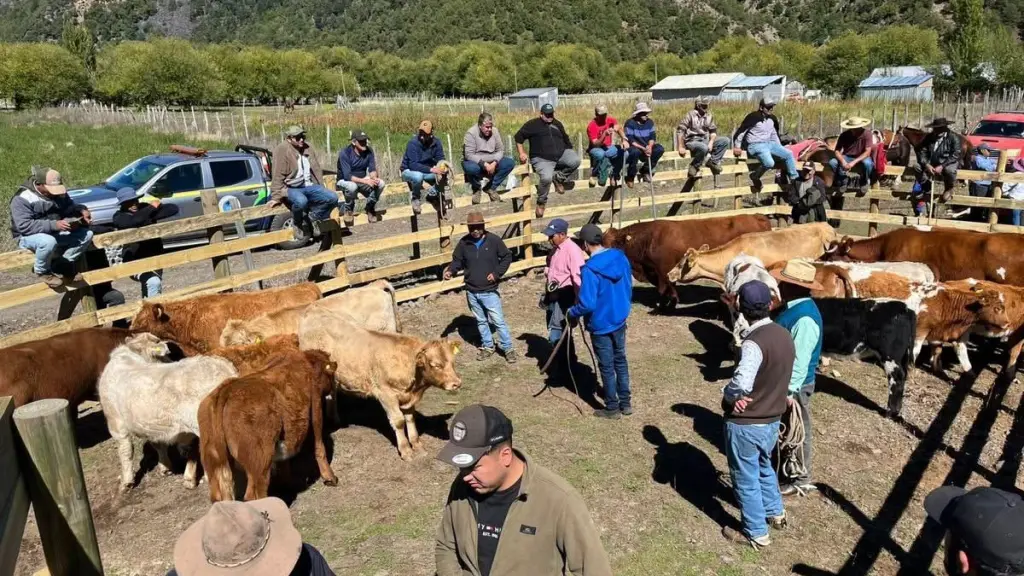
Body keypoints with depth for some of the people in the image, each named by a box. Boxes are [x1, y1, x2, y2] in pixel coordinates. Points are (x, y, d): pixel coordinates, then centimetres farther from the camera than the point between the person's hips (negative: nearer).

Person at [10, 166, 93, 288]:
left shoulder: (58, 192, 0)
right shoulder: (22, 198, -21)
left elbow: (70, 206, 11)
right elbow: (24, 226, -29)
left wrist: (82, 210, -16)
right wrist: (54, 224, -38)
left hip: (56, 232, 7)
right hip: (28, 236, -7)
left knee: (87, 234, -12)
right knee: (48, 241, -41)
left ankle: (63, 265, 1)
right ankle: (42, 271, -11)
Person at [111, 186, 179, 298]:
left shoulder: (145, 208, 0)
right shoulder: (119, 217, -11)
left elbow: (173, 209, -9)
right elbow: (133, 221, -34)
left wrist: (151, 216, -18)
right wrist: (152, 208, -23)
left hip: (155, 258, 6)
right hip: (135, 261, -6)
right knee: (153, 282, -32)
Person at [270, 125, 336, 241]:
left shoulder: (307, 147, 9)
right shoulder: (282, 149, -11)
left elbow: (316, 169, 18)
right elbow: (278, 175, -12)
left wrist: (321, 190, 19)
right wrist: (276, 196, -14)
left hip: (309, 186, 6)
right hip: (291, 188, -6)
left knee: (332, 198, -15)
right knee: (301, 201, -39)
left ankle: (312, 217, 6)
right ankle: (298, 223, -6)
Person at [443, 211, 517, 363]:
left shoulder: (494, 240, -11)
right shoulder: (463, 243, -4)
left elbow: (507, 256, -2)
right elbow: (457, 260, 8)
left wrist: (497, 272, -13)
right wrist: (451, 271, -13)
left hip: (490, 291, -4)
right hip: (471, 292, 4)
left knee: (498, 321, -1)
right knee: (481, 321, 18)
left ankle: (508, 349, 12)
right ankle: (488, 346, 34)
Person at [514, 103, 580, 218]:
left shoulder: (557, 124, 18)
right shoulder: (533, 124, 3)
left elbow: (566, 140, 27)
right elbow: (518, 137, 4)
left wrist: (570, 152, 18)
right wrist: (522, 153, -6)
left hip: (561, 154, 5)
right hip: (542, 159, -4)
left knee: (575, 161, -27)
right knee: (546, 178, -34)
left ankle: (558, 177, 0)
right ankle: (541, 202, -8)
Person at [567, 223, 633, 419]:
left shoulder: (590, 269, -27)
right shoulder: (621, 257, -4)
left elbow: (587, 304, -26)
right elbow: (629, 287, 7)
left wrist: (572, 313, -7)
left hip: (601, 325, -7)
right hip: (620, 319, 7)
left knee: (607, 366, 8)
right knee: (620, 360, 20)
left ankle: (612, 408, 22)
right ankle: (626, 403, 31)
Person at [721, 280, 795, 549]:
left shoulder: (754, 343, -27)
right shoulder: (784, 335, -1)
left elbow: (741, 383, -39)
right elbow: (778, 377, 7)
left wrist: (727, 394, -18)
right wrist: (748, 396, -3)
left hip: (746, 424, -8)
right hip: (772, 419, 8)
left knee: (746, 478, 11)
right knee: (763, 466, 31)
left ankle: (756, 533, 26)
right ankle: (776, 513, 49)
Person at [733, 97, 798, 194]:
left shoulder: (772, 118, 10)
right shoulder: (753, 117, -14)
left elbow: (774, 134, 25)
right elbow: (741, 131, -10)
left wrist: (780, 148, 20)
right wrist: (737, 147, -9)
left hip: (769, 143, 8)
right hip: (755, 145, -8)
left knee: (788, 154, -2)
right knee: (769, 163, -32)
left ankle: (795, 180, 8)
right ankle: (755, 177, -6)